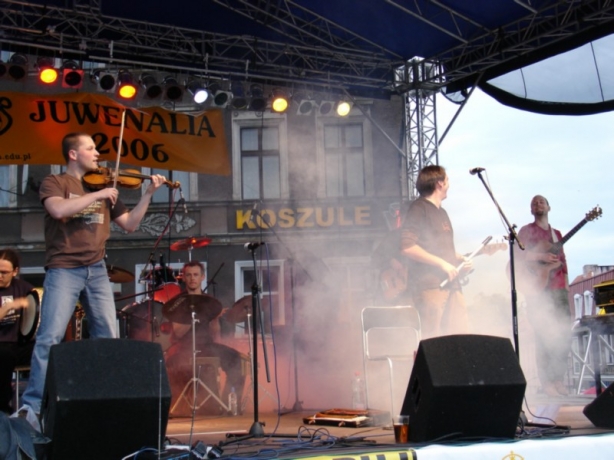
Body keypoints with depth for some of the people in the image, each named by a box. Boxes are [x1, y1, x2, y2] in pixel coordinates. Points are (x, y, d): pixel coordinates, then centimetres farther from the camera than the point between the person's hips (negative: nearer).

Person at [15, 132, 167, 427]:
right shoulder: (54, 182, 2)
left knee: (108, 338, 4)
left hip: (96, 270, 5)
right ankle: (33, 405, -10)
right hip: (63, 269, -5)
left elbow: (129, 224, 17)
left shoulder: (103, 186, 16)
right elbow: (58, 209, -20)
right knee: (50, 337, -13)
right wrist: (99, 195, -17)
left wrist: (148, 193, 7)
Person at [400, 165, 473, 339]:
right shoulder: (418, 208, -5)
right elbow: (408, 247, -16)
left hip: (450, 283, 9)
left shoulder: (441, 212, 23)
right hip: (429, 284, -9)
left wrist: (460, 259, 13)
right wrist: (442, 263, -16)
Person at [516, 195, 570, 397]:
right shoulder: (527, 231, 7)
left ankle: (558, 379, 7)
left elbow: (562, 261, 19)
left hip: (558, 288, 5)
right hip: (538, 287, -5)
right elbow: (519, 254, -5)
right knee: (545, 335, -9)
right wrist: (541, 257, -16)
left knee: (563, 334, -1)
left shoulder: (556, 234, 21)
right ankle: (546, 381, -5)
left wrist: (566, 286, 11)